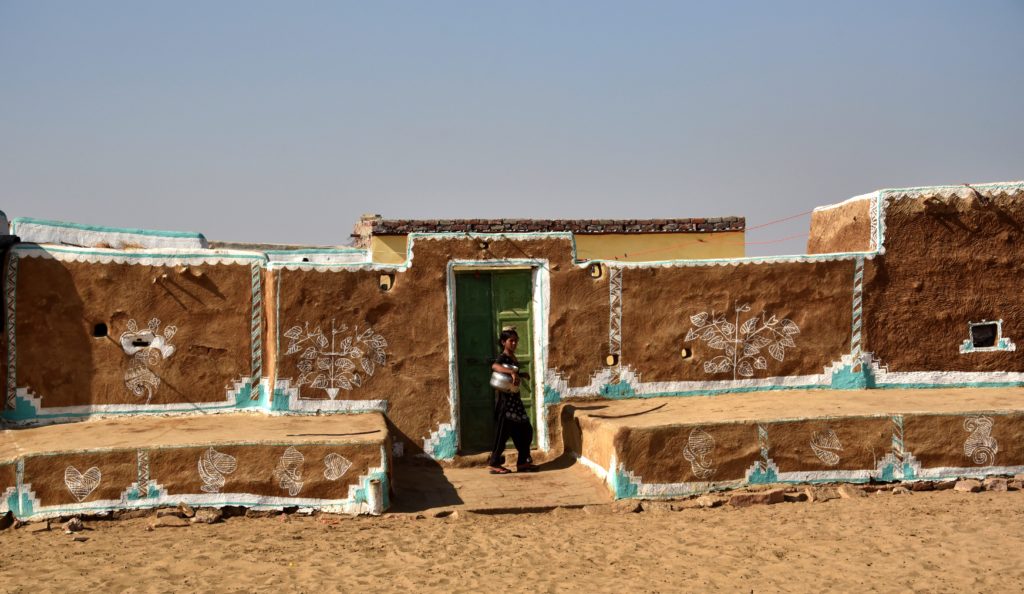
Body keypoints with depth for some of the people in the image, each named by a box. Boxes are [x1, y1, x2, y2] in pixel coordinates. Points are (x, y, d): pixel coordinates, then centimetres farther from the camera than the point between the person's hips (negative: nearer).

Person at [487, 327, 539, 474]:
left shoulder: (513, 357, 13)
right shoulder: (502, 357, -13)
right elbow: (495, 366, -37)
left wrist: (521, 375, 9)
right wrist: (512, 372, -47)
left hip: (514, 398, 9)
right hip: (504, 398, -9)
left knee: (525, 430, 9)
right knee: (503, 431, -4)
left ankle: (522, 462, 15)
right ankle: (494, 464, 6)